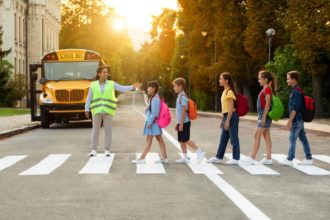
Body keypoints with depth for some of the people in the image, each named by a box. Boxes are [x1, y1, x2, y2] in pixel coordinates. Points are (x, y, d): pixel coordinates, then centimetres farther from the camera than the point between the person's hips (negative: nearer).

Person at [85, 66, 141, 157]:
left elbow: (123, 88, -3)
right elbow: (89, 99, 5)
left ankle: (107, 150, 10)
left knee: (108, 130, 1)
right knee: (95, 130, 2)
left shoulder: (111, 84, 4)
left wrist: (133, 87, -17)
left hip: (108, 111, 0)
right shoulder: (93, 85, 4)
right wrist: (86, 110, 0)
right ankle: (93, 150, 10)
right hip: (97, 110, 0)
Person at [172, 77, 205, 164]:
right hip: (181, 123, 9)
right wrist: (178, 123, 22)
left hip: (184, 123, -9)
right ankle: (185, 157, 15)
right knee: (181, 140, 10)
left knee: (185, 140, -7)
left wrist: (181, 124, -20)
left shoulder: (183, 97, -15)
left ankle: (199, 152, 0)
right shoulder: (179, 96, 14)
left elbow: (184, 111, -19)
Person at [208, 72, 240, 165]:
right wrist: (223, 120, 19)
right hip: (226, 116, 10)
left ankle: (235, 159, 5)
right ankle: (219, 157, 20)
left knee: (233, 138, -2)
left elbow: (231, 107, -18)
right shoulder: (224, 91, 14)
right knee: (223, 138, 13)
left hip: (231, 117, -10)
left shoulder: (230, 92, -14)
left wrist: (227, 121, -20)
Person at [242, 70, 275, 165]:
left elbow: (267, 105, -19)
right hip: (262, 115, 10)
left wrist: (263, 118, -21)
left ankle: (252, 158, -9)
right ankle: (268, 158, 11)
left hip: (265, 115, -10)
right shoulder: (264, 89, 15)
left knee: (257, 135, -10)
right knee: (266, 137, 9)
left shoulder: (267, 89, -13)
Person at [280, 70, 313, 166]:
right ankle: (308, 159, 14)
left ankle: (289, 159, -2)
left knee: (292, 139, -5)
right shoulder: (296, 91, 15)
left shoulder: (296, 91, -15)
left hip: (296, 119, -10)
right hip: (300, 119, 10)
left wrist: (290, 121, -20)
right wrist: (291, 120, 22)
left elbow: (295, 108, -20)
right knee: (303, 139, 10)